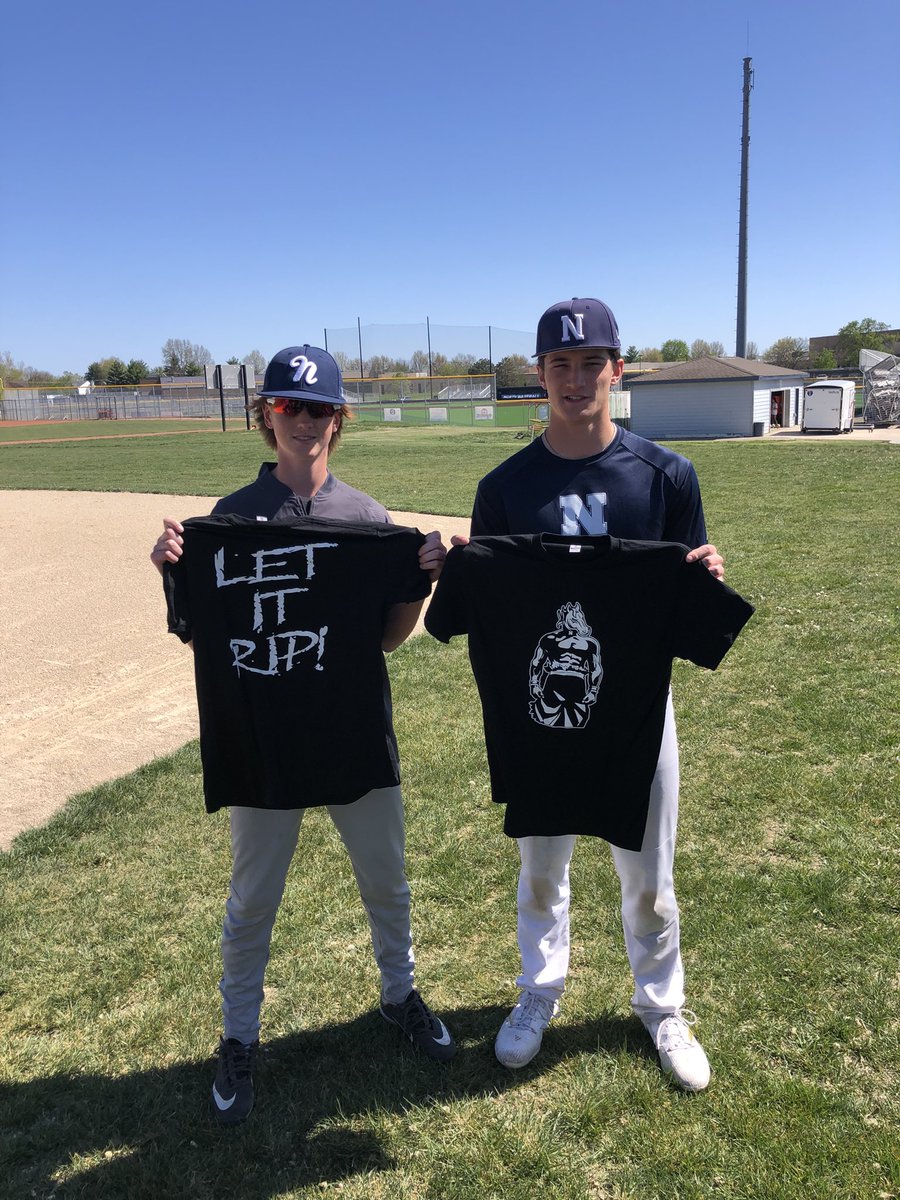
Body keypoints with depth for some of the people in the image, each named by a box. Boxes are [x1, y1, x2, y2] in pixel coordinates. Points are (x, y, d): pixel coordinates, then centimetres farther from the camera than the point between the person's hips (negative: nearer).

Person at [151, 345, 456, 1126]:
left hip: (358, 731, 2)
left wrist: (422, 581, -16)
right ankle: (240, 1038, 37)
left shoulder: (368, 517, -1)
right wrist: (173, 572, -21)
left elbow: (389, 637, 1)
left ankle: (400, 993, 44)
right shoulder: (231, 517, -5)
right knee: (252, 901, 14)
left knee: (387, 884, 18)